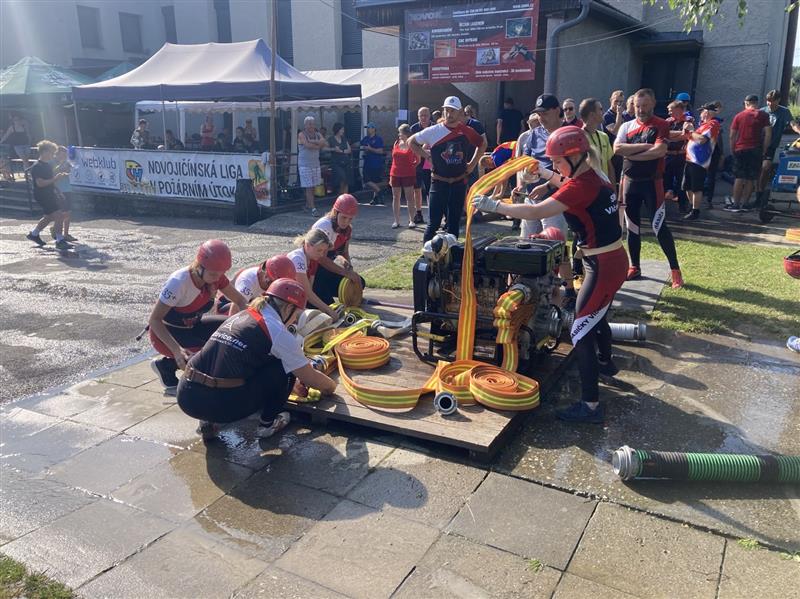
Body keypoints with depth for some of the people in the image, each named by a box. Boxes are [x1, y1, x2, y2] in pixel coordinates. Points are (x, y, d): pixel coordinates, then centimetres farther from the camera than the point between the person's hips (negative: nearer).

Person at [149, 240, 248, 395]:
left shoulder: (215, 276, -14)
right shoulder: (179, 282, -31)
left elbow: (240, 301, -5)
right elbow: (154, 319, -28)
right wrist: (176, 349, -40)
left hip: (191, 326, 7)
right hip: (165, 333, -7)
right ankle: (166, 366, -2)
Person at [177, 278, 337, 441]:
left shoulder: (241, 316, 19)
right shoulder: (280, 334, -3)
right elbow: (311, 378, 6)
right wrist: (331, 386, 30)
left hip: (186, 396, 7)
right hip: (221, 405, -7)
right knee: (285, 368, 8)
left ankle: (208, 423, 21)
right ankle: (267, 423, 19)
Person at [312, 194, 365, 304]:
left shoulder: (347, 229, 0)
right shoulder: (324, 226, -24)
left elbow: (345, 252, 5)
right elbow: (321, 258, -30)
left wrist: (349, 268, -17)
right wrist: (346, 272, -32)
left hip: (326, 266, 8)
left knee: (359, 283, -3)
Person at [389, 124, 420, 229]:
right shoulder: (396, 144, 8)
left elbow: (417, 160, -1)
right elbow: (393, 159, 11)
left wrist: (410, 167, 2)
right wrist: (391, 176, 9)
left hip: (408, 175, -5)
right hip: (395, 174, 5)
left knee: (409, 198, -1)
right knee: (395, 198, 7)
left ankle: (411, 220, 4)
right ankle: (396, 221, 14)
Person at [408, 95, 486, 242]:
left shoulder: (467, 132, 3)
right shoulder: (433, 131, -4)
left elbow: (482, 144, 21)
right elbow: (411, 141, 7)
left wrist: (473, 163, 12)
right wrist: (425, 155, -1)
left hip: (459, 183, 3)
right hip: (439, 183, -3)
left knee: (455, 222, 8)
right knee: (434, 222, -4)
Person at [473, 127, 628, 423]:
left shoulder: (581, 185, -21)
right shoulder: (593, 178, 6)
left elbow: (536, 212, -27)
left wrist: (493, 205, -21)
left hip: (603, 266, -10)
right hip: (612, 260, 10)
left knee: (581, 332, -7)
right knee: (596, 318, 30)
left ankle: (590, 405, -4)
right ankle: (605, 363, 56)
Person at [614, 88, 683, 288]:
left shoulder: (661, 125, -5)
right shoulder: (626, 126, 7)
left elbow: (659, 151, -21)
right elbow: (617, 149, -11)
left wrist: (630, 153, -14)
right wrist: (645, 146, -16)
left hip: (652, 182, -4)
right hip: (630, 182, 4)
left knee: (660, 227, -6)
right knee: (632, 226, 11)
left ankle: (675, 270, 4)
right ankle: (634, 267, 23)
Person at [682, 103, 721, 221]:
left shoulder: (713, 124, -10)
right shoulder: (704, 124, 20)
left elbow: (702, 139, -21)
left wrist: (691, 130, -12)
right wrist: (689, 129, 13)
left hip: (699, 162, -10)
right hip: (691, 159, 10)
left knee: (696, 188, -6)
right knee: (688, 187, 16)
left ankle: (695, 212, 0)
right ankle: (692, 207, 30)